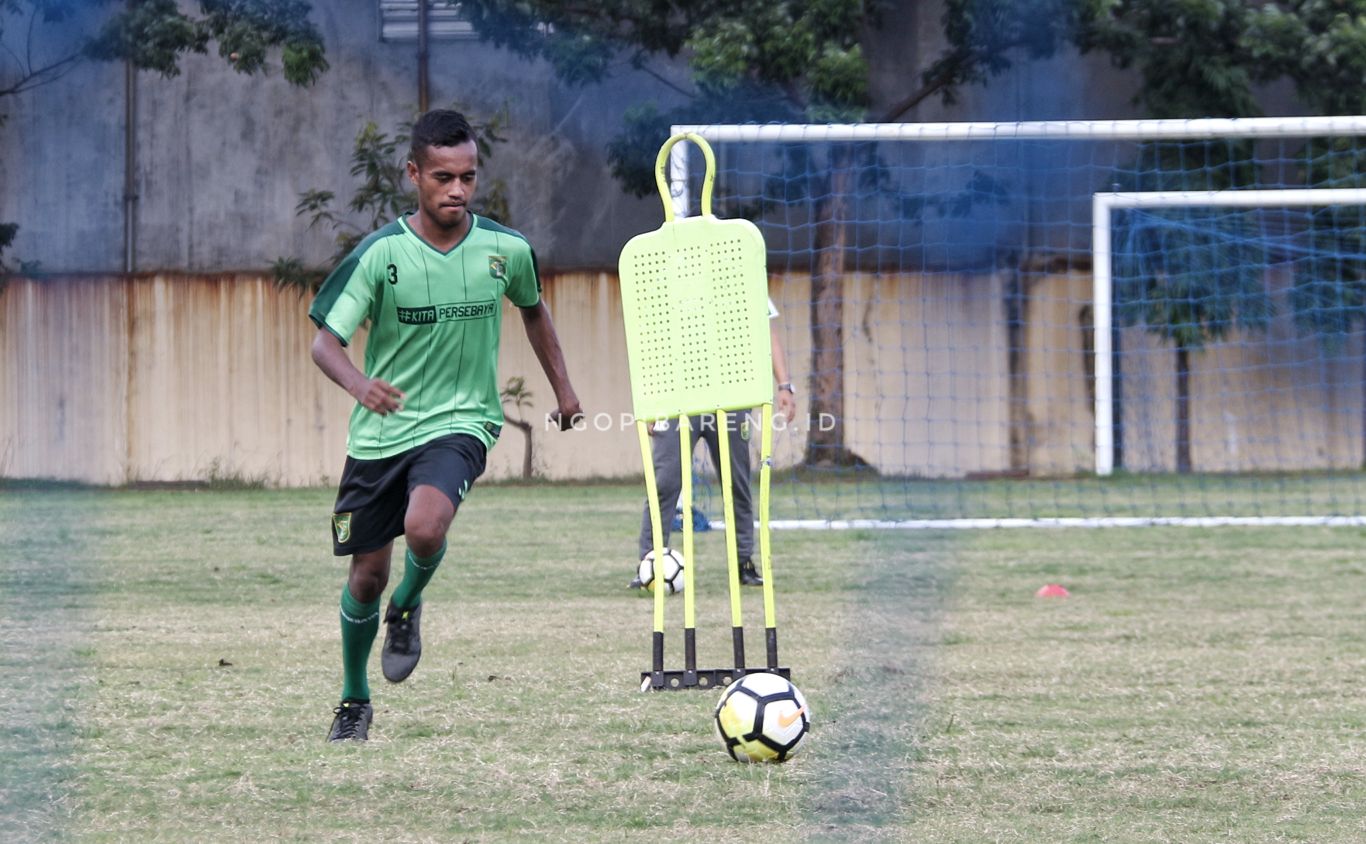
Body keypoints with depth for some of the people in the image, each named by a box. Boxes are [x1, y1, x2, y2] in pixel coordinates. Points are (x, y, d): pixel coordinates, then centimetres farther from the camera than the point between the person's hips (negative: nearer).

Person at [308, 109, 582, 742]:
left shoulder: (506, 250, -5)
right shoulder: (382, 253, -13)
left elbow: (532, 308, 18)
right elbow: (325, 341, -16)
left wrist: (562, 387, 22)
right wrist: (359, 384, -37)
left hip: (460, 423, 0)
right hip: (380, 431, 0)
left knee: (425, 528, -29)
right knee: (367, 575, 7)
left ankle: (407, 608, 5)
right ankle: (354, 701, 31)